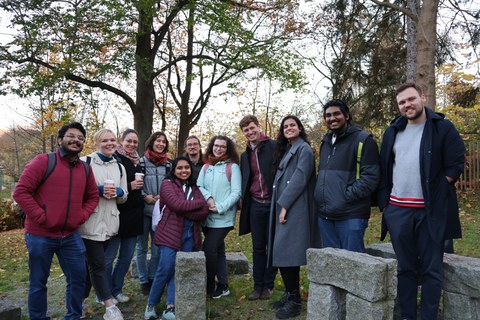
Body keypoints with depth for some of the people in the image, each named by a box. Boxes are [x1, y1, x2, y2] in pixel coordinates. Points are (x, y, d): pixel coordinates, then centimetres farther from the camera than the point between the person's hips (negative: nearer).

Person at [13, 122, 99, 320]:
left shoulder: (85, 168, 7)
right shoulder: (43, 161, -9)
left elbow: (93, 196, 16)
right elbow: (21, 192, -13)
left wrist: (81, 216, 0)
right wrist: (41, 217, -17)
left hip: (71, 236, 5)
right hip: (40, 235, -4)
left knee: (78, 278, 10)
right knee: (38, 282, 10)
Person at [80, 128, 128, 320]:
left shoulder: (120, 167, 13)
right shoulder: (85, 162, -4)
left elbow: (124, 196, 15)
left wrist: (116, 192, -7)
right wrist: (99, 190, -17)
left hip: (109, 221, 5)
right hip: (90, 221, -5)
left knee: (92, 262, 16)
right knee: (98, 264, -2)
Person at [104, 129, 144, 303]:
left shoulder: (137, 161, 13)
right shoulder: (114, 159, -10)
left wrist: (143, 194, 11)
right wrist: (129, 186, -19)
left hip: (133, 215, 7)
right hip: (117, 214, -7)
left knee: (127, 256, 14)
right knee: (109, 256, 4)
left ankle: (116, 289, 29)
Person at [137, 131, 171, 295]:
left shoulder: (168, 164, 8)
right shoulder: (141, 162, -2)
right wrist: (145, 196, -12)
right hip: (143, 210, -3)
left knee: (157, 248, 8)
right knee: (142, 247, 8)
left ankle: (153, 278, 24)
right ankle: (143, 281, 21)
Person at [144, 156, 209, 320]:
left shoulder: (194, 188, 15)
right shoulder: (167, 184, 0)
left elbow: (204, 212, 2)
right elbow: (176, 204, -17)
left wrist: (183, 211, -11)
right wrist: (199, 203, -4)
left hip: (189, 235, 5)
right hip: (170, 233, -5)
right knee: (165, 269, -7)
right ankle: (151, 305, 13)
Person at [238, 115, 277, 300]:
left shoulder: (274, 147, -4)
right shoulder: (245, 156, 14)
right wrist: (243, 201, 12)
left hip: (273, 203, -4)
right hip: (255, 205, 5)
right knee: (258, 247, 10)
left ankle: (268, 286, 20)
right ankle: (258, 286, 20)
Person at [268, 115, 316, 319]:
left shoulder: (304, 149, -5)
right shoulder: (286, 150, 22)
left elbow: (300, 178, -15)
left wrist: (284, 205, -19)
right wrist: (280, 205, 9)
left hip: (294, 208, -9)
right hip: (283, 206, 9)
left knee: (286, 251, -10)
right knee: (283, 251, 9)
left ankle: (294, 301, 0)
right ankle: (290, 294, 19)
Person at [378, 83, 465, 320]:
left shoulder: (443, 128, 0)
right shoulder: (392, 132, 12)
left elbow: (456, 165, -2)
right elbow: (384, 170, 12)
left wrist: (436, 192, -8)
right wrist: (384, 203, 8)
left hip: (430, 211, -3)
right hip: (397, 211, 4)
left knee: (431, 270, 4)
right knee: (405, 268, 12)